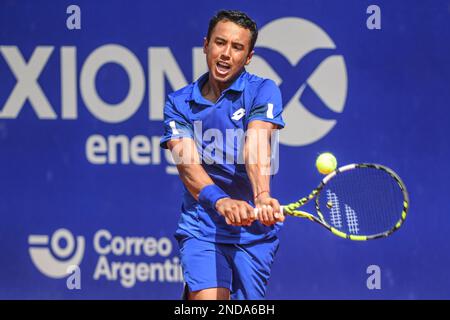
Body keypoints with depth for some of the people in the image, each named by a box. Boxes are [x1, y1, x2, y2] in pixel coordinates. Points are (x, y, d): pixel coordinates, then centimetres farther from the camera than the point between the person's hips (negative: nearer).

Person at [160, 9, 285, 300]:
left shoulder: (262, 91, -2)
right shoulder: (179, 103, 2)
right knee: (208, 299, -22)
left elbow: (256, 147, -20)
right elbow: (187, 162, -13)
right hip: (201, 229, 0)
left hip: (254, 231, 1)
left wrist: (262, 197, -40)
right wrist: (220, 201, -33)